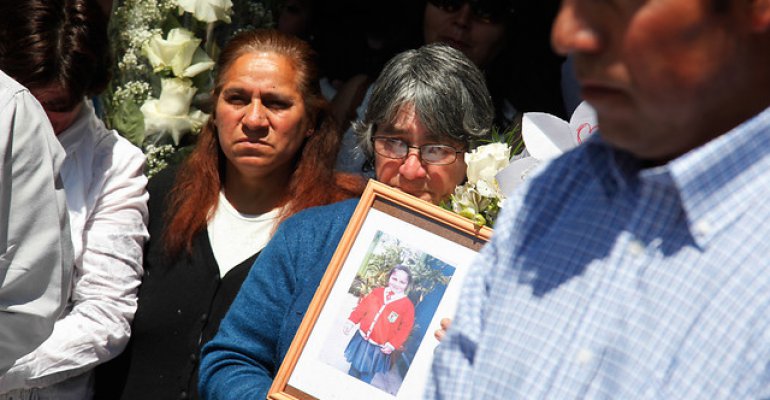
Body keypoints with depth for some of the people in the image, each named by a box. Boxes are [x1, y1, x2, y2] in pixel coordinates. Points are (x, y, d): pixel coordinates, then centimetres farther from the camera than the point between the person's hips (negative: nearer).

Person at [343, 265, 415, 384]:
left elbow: (405, 329, -12)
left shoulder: (407, 305, -11)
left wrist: (393, 344, -20)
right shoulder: (377, 292, 0)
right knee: (354, 369, 22)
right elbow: (362, 307, 6)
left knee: (366, 377, 6)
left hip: (378, 348, -4)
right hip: (362, 340, 4)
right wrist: (351, 321, -4)